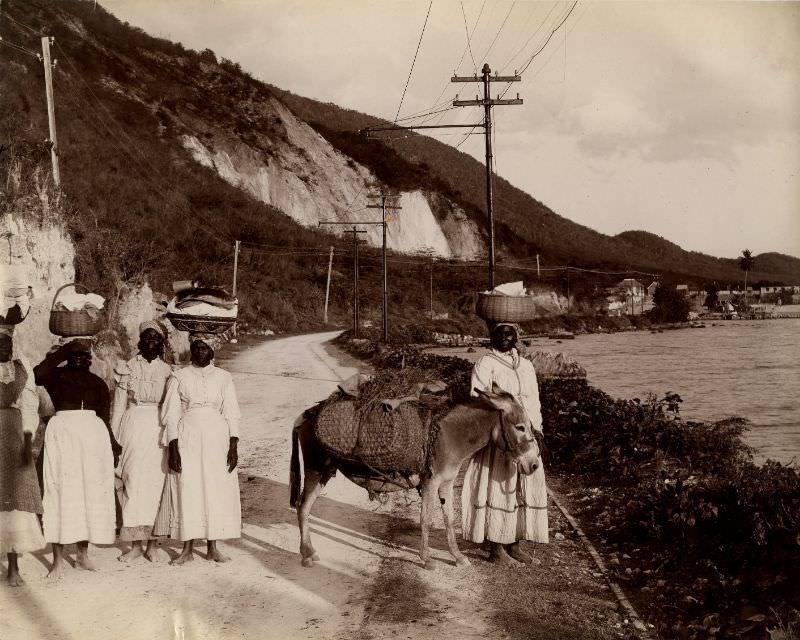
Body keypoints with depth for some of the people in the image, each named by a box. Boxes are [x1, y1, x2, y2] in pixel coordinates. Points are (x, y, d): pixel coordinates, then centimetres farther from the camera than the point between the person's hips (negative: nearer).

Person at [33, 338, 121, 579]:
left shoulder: (97, 383, 16)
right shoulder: (56, 375, 5)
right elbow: (37, 374, -19)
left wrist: (113, 448, 11)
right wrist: (64, 350, -15)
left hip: (94, 434, 4)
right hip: (62, 433, -4)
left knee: (91, 492, 3)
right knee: (61, 490, -6)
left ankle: (83, 553, 14)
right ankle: (58, 558, -3)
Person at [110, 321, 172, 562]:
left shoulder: (168, 372, 8)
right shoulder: (127, 369, 6)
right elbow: (118, 407, 7)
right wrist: (114, 438, 1)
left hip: (160, 431, 0)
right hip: (133, 427, 0)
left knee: (156, 483, 0)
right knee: (133, 484, -3)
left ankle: (152, 544, 8)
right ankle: (136, 544, 4)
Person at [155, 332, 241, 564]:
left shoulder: (223, 378, 7)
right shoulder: (179, 377, 3)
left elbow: (232, 413, 5)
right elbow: (171, 414, 0)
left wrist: (233, 446, -4)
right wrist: (173, 448, -8)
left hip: (217, 439, 1)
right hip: (187, 439, -1)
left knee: (217, 491, 1)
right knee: (187, 491, -3)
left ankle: (212, 547, 10)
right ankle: (187, 549, 6)